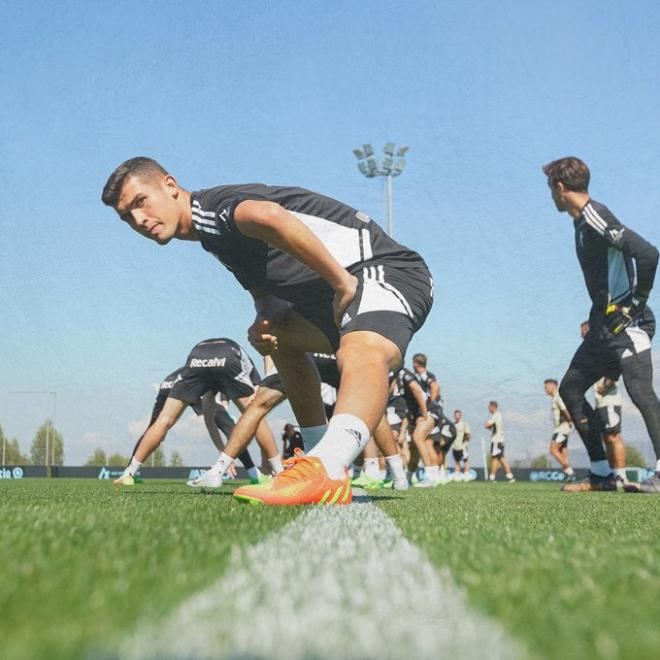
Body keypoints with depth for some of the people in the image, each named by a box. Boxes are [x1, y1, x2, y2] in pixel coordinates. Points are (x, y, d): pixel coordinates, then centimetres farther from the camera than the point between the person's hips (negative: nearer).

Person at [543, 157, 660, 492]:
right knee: (570, 387, 10)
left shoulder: (595, 217, -14)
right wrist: (599, 317, 16)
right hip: (605, 325, 11)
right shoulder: (582, 222, 16)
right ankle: (601, 475, 11)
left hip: (627, 324, -11)